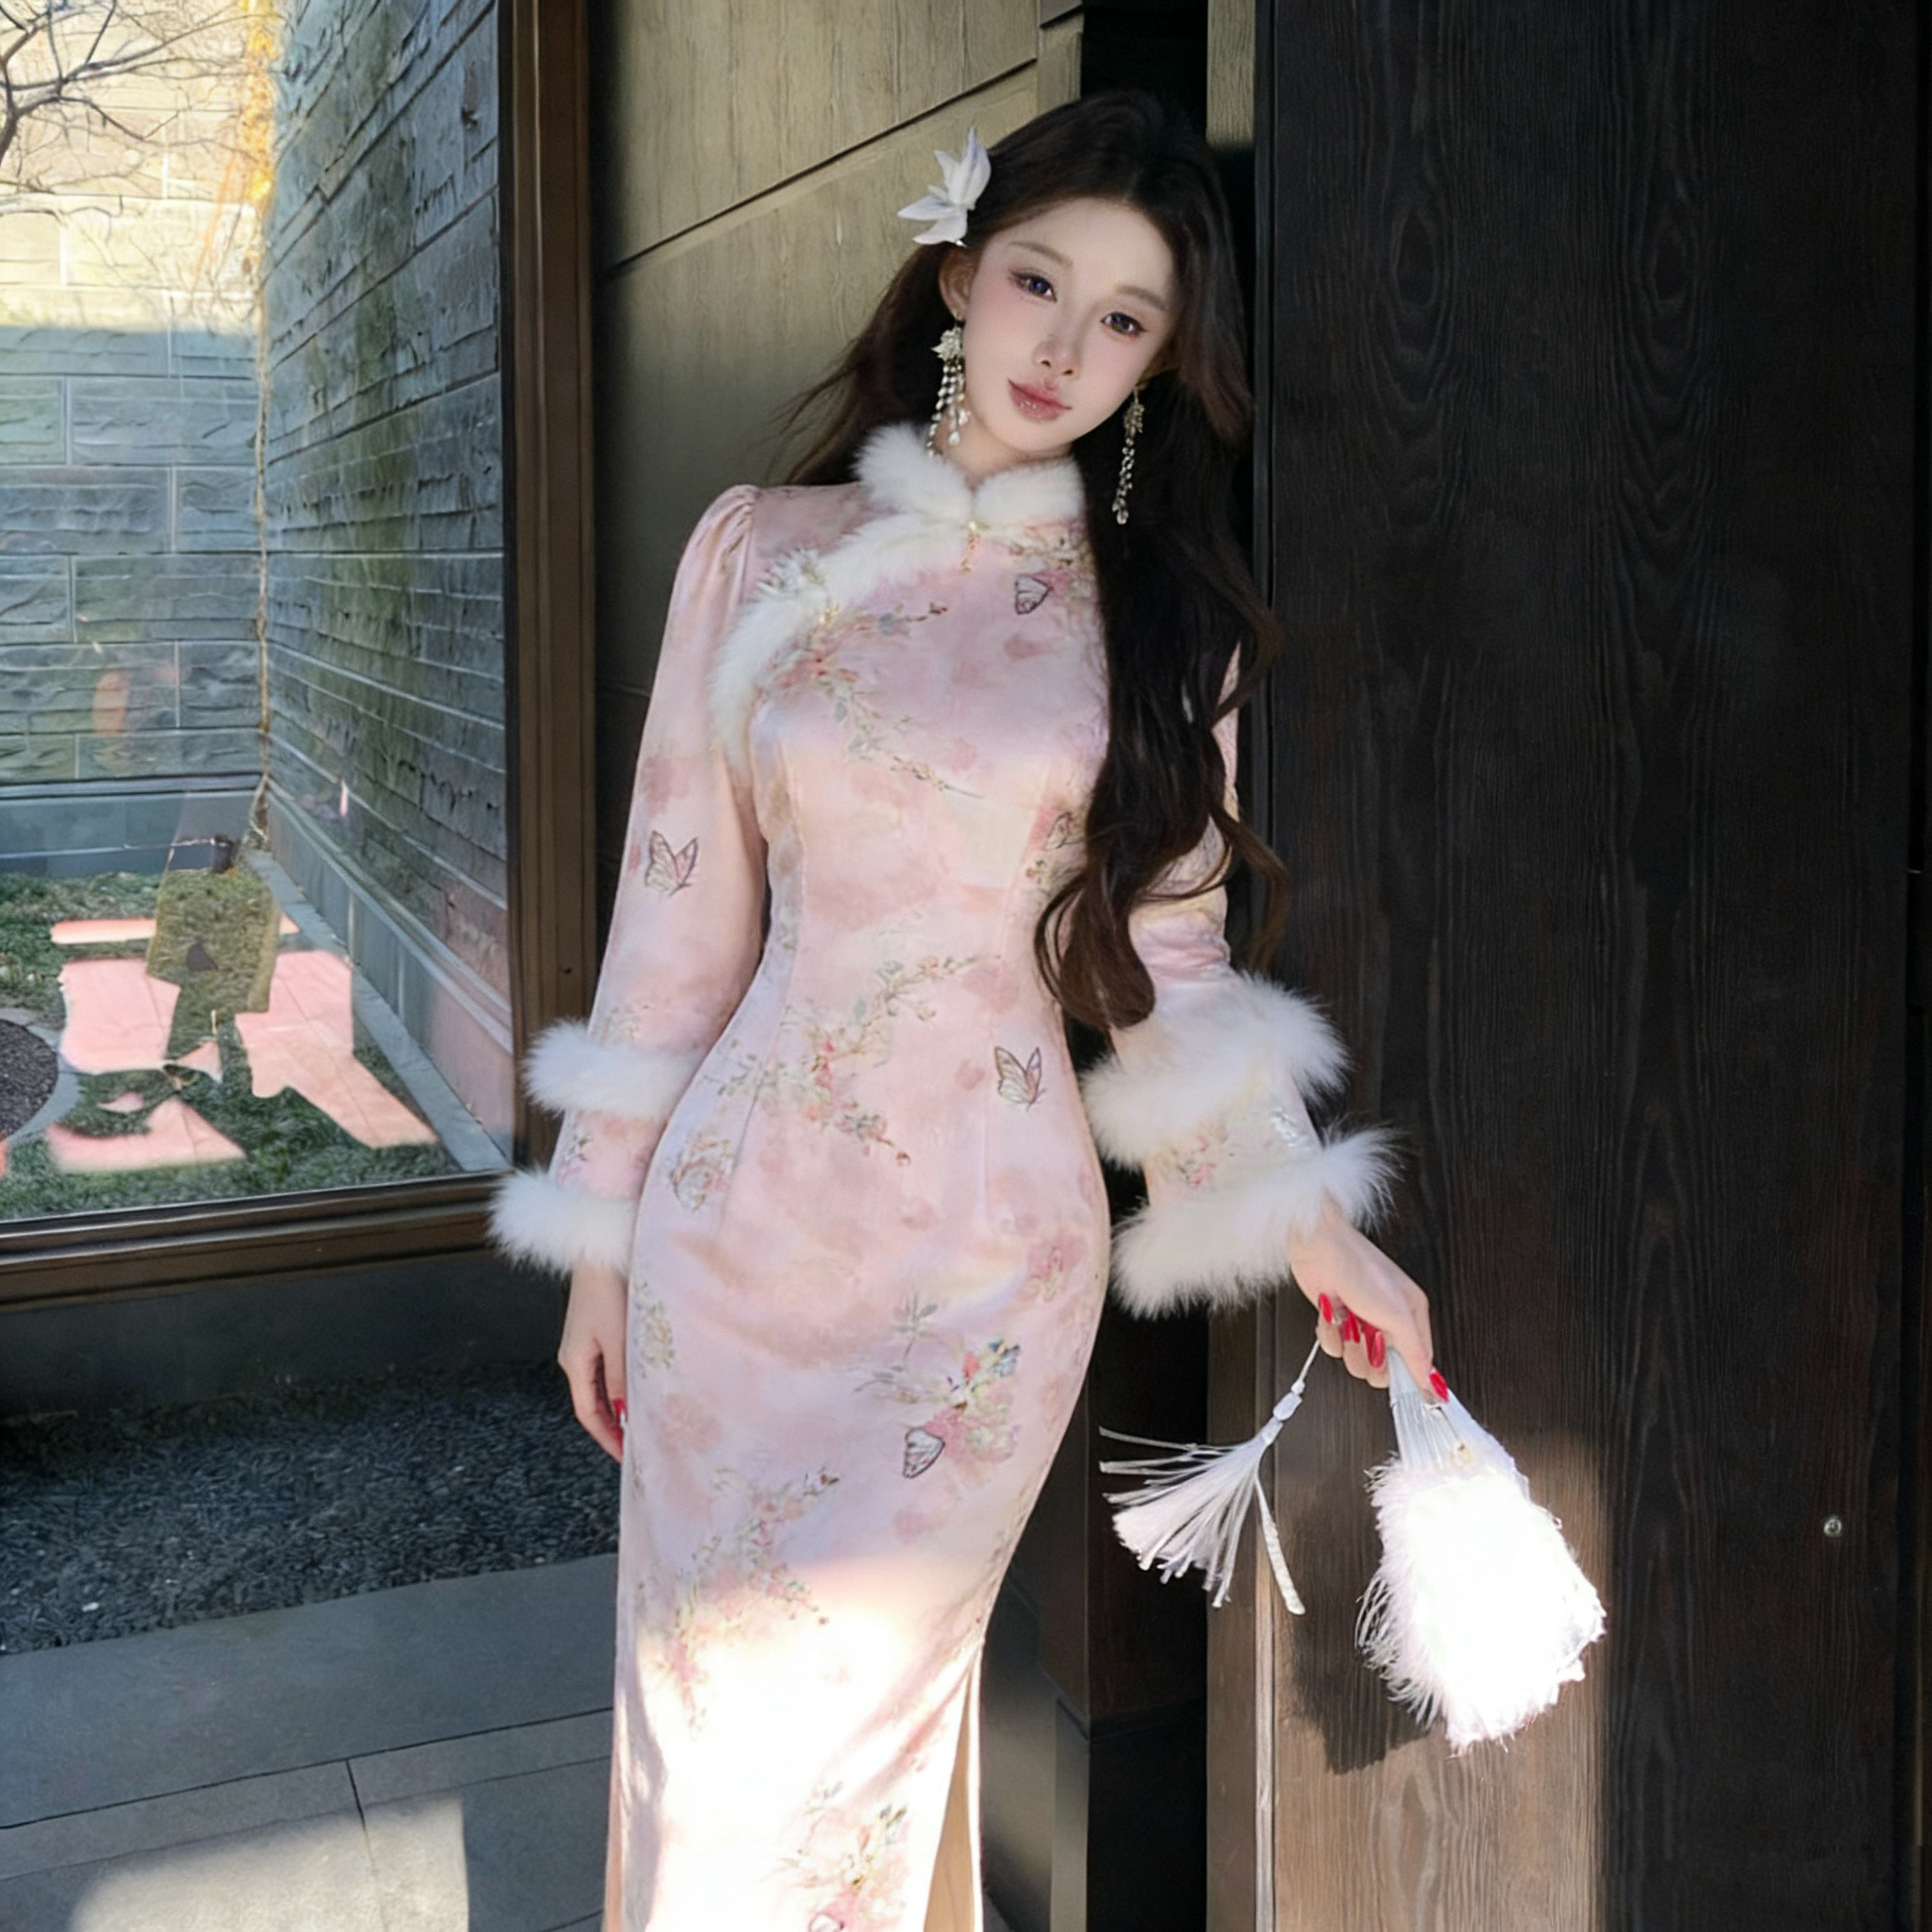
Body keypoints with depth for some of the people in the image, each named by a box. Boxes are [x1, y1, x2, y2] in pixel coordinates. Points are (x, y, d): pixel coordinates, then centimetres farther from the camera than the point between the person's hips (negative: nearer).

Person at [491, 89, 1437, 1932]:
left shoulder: (1158, 610, 3)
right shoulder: (761, 550, 3)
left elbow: (1163, 950, 6)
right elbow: (681, 905, 5)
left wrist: (1313, 1227, 2)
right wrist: (601, 1226, 6)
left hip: (989, 1246, -1)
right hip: (737, 1214, 1)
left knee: (826, 1735, -1)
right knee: (698, 1722, 9)